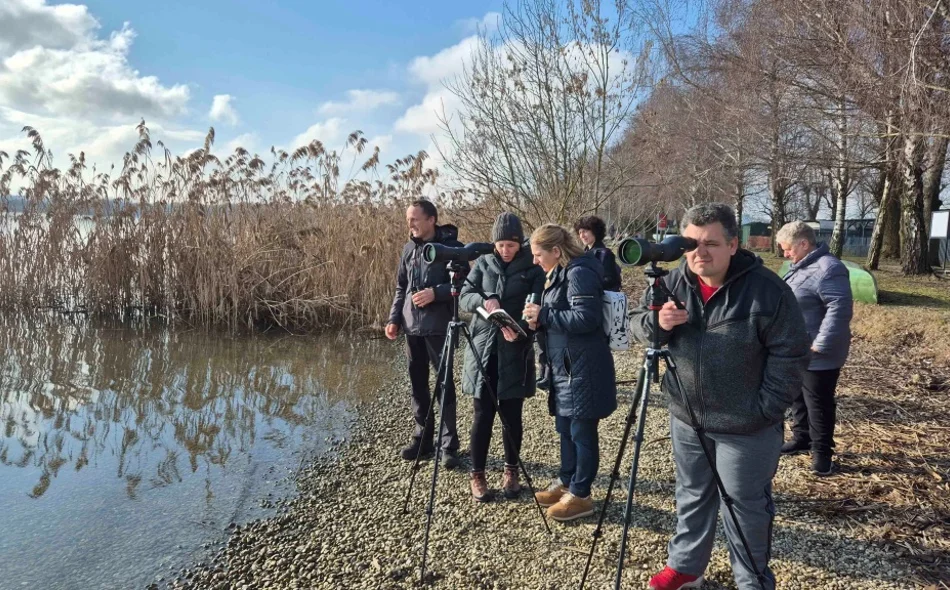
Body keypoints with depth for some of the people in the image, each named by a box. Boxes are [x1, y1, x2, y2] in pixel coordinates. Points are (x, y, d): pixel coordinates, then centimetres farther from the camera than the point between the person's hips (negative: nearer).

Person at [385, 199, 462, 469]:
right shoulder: (409, 248, 12)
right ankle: (423, 438, 23)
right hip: (412, 326, 6)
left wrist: (436, 293, -21)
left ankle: (449, 445, 8)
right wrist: (394, 319, 8)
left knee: (444, 385, -1)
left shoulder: (451, 246, -5)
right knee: (417, 384, 11)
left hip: (438, 327, -6)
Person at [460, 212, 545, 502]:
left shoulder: (532, 269, -1)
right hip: (483, 349, 1)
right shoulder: (483, 264, 5)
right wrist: (482, 300, -20)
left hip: (515, 353, -1)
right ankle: (477, 475, 16)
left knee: (512, 415, 6)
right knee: (483, 414, 3)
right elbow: (464, 297, 2)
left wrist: (520, 329, -25)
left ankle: (511, 471, 25)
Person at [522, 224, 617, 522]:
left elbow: (586, 318, -25)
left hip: (583, 369, -10)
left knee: (582, 432, 1)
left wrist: (544, 315, -20)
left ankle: (580, 495, 12)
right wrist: (539, 320, 1)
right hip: (565, 366, 10)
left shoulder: (580, 273, -16)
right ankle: (566, 483, 31)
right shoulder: (560, 274, 15)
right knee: (566, 429, 18)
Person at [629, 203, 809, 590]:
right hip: (687, 417, 5)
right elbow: (636, 325, 3)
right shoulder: (672, 282, -3)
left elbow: (790, 355, -13)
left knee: (745, 508, 9)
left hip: (746, 426, -5)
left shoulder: (766, 289, -17)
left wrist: (765, 410, -15)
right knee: (692, 496, 20)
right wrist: (657, 321, -20)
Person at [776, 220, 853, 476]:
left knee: (818, 403, 2)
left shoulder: (827, 269, -21)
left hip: (818, 356, -10)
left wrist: (821, 345, -27)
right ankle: (801, 439, 35)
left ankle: (822, 451, 16)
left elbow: (839, 309, -28)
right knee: (797, 398, 20)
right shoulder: (801, 266, 11)